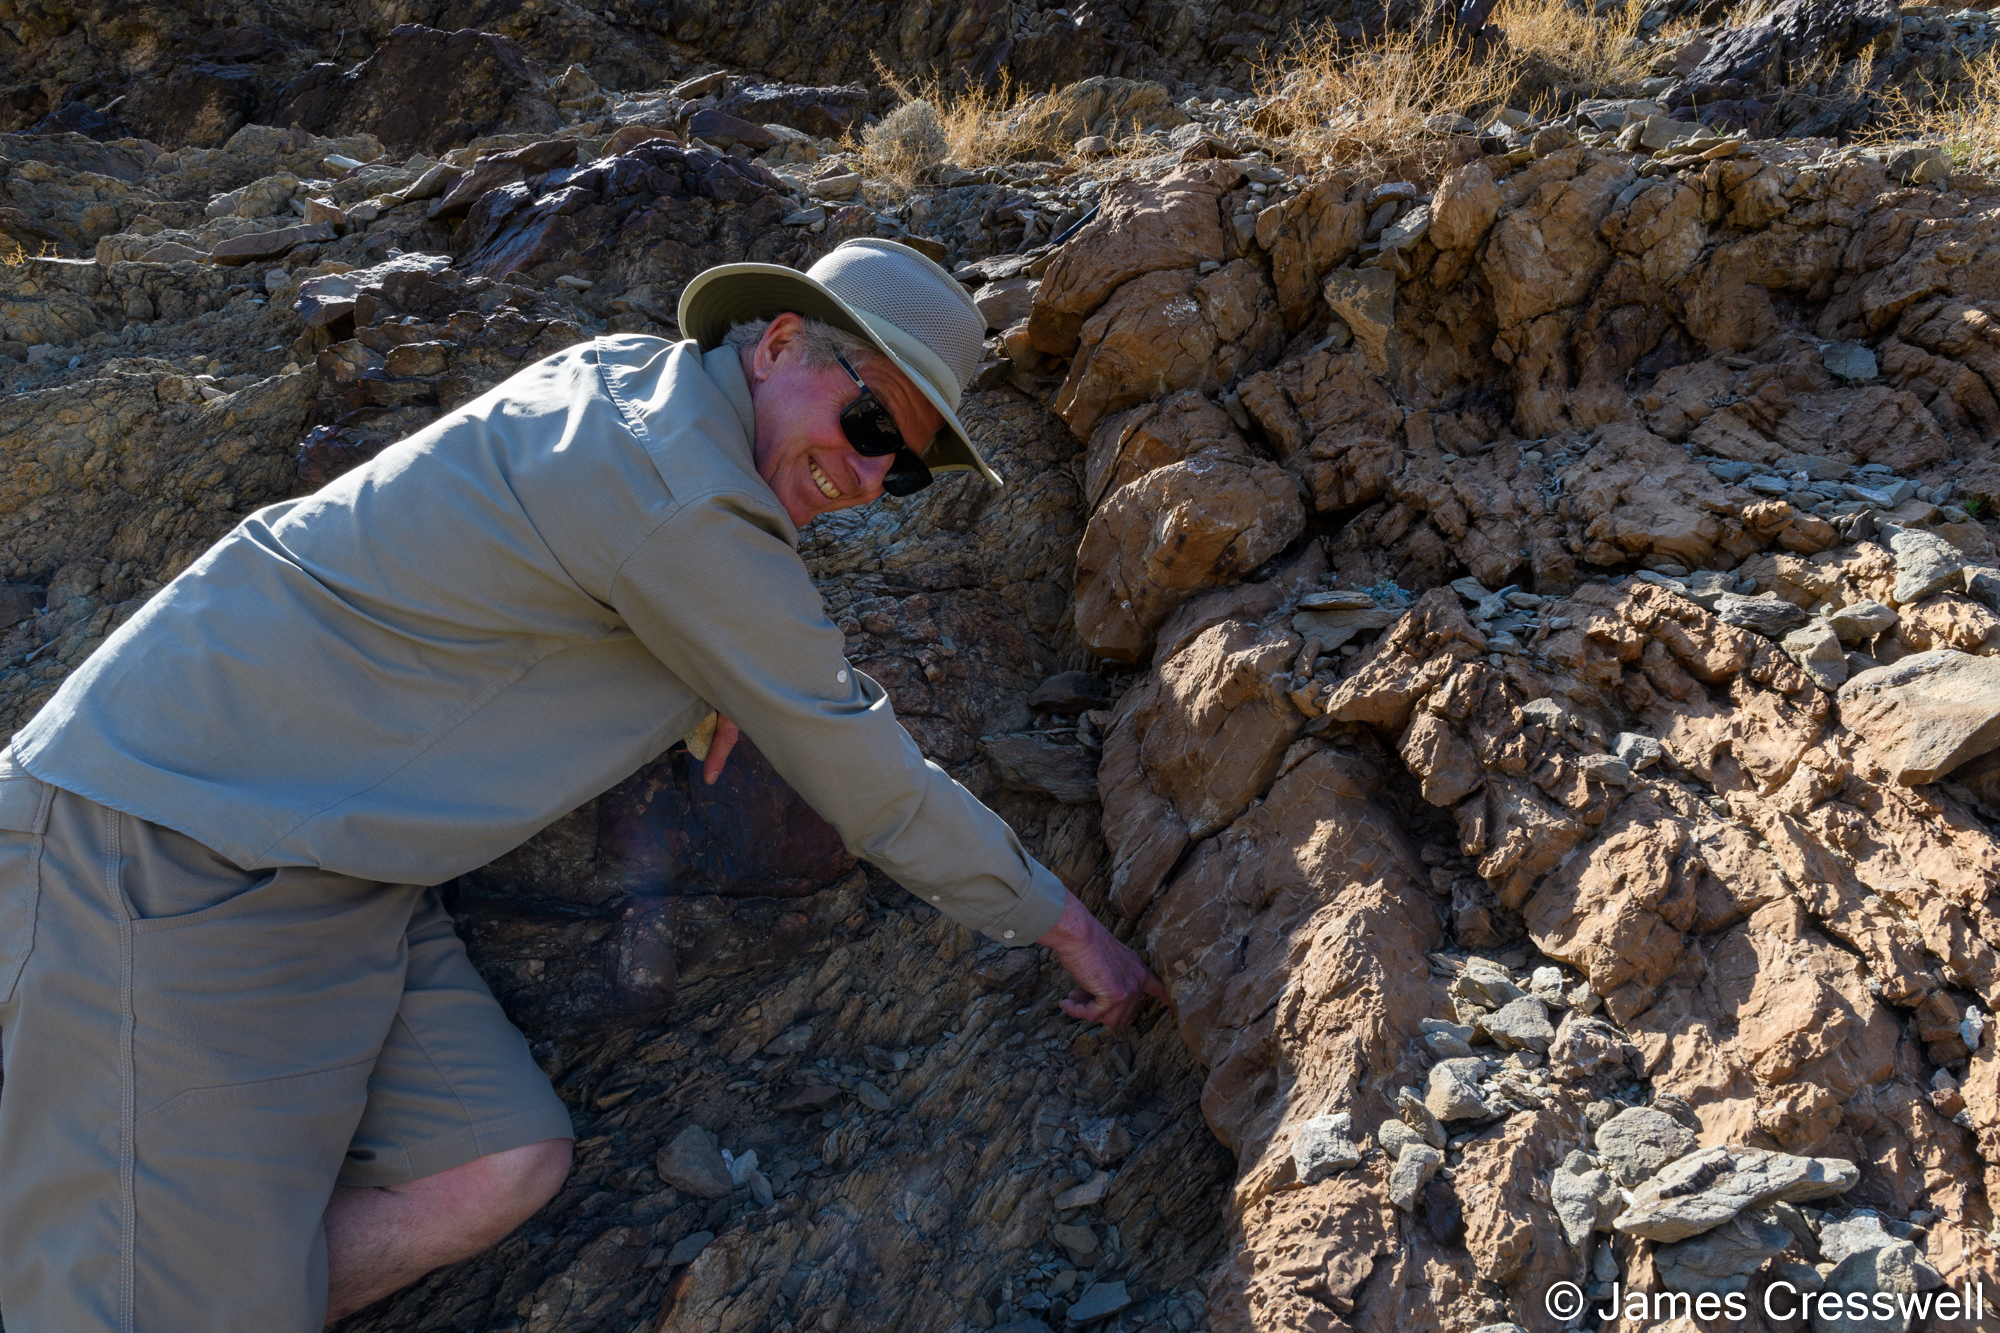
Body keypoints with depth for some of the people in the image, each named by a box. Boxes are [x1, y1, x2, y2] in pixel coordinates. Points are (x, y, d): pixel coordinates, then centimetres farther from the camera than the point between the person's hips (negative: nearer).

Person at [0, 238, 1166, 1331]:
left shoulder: (631, 371, 8)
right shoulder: (672, 487, -20)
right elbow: (859, 768, -13)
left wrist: (718, 676, 12)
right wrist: (1067, 924, 0)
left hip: (331, 868, 9)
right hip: (170, 840, -9)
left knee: (505, 1170, -4)